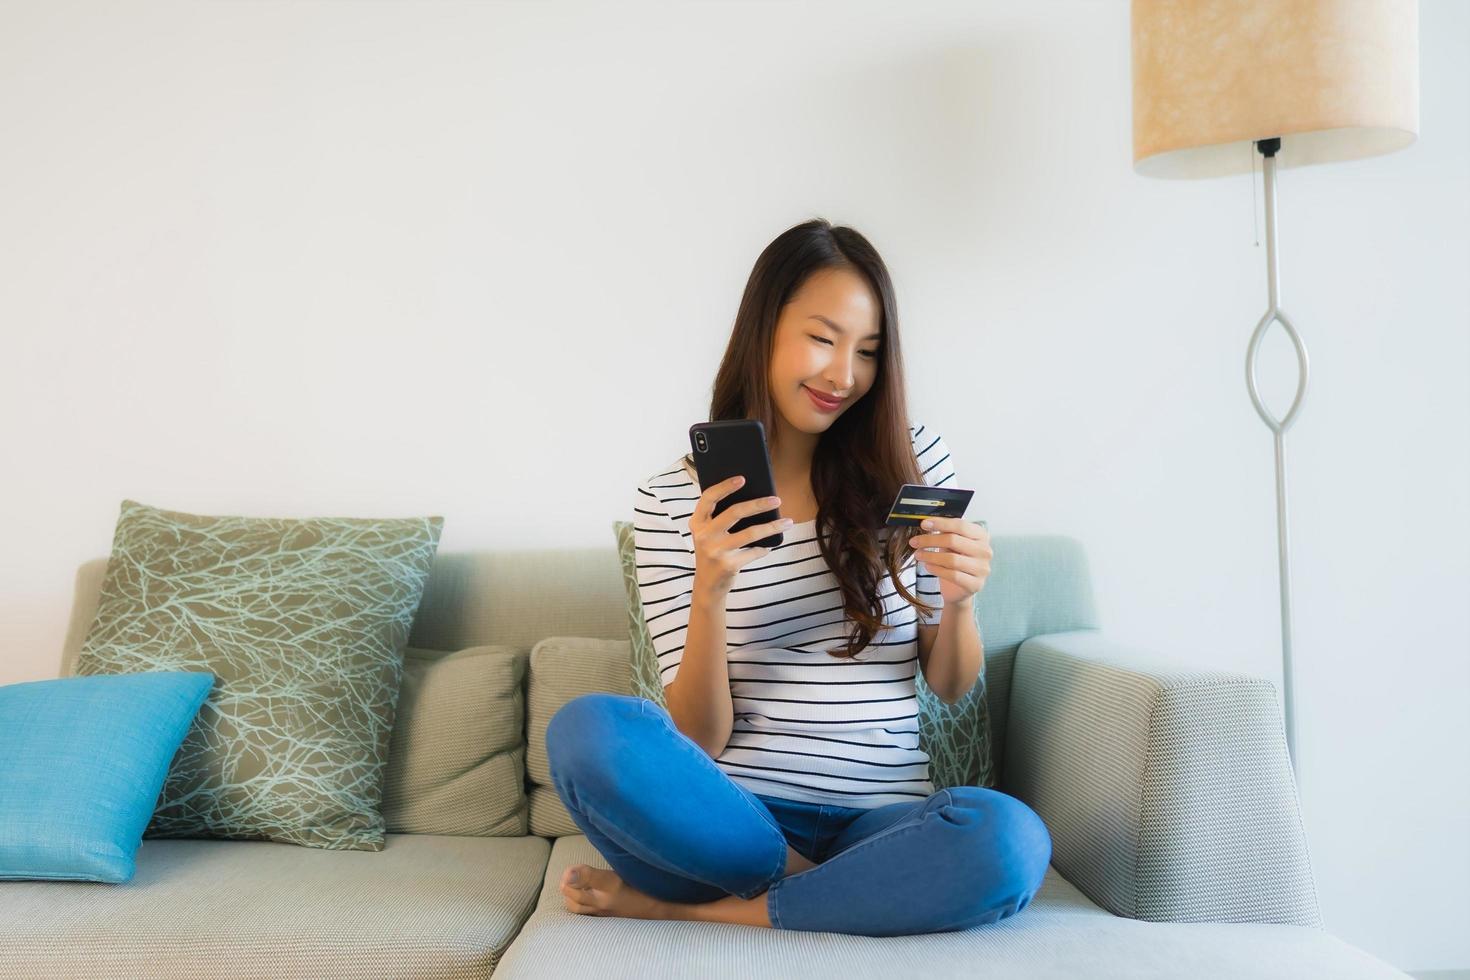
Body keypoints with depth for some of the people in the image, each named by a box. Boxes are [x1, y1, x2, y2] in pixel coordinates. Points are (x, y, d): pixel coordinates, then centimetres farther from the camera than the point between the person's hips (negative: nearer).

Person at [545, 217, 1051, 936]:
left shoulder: (912, 464, 6)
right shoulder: (669, 502, 1)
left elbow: (951, 687, 10)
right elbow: (697, 740, -4)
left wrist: (957, 602, -12)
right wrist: (711, 589, -20)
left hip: (879, 822, 2)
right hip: (732, 818, -1)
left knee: (1007, 840, -33)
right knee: (587, 730, -30)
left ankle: (682, 909, -14)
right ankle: (824, 889, -10)